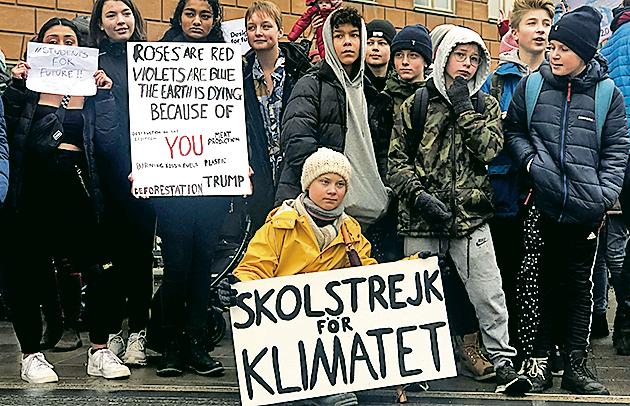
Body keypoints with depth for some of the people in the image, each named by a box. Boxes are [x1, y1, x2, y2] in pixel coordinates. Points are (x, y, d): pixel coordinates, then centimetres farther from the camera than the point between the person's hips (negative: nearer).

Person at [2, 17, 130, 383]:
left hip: (77, 189, 1)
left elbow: (107, 139, 0)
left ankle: (100, 351, 9)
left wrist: (104, 93, -4)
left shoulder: (90, 89, 12)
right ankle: (32, 355, 15)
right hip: (31, 191, -1)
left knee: (96, 269, -5)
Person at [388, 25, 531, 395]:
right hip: (421, 218, 0)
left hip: (471, 217, 1)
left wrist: (463, 107, -7)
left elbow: (489, 148, -8)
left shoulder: (486, 105, 10)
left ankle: (503, 361, 11)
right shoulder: (416, 104, 5)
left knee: (489, 296, -1)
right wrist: (419, 196, -12)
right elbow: (397, 159, 1)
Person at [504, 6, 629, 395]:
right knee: (543, 282, 9)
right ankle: (540, 358, 21)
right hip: (540, 205, 1)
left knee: (580, 285, 9)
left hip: (585, 209, 0)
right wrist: (530, 161, -4)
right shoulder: (532, 86, 2)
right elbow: (513, 129, 13)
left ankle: (576, 364, 19)